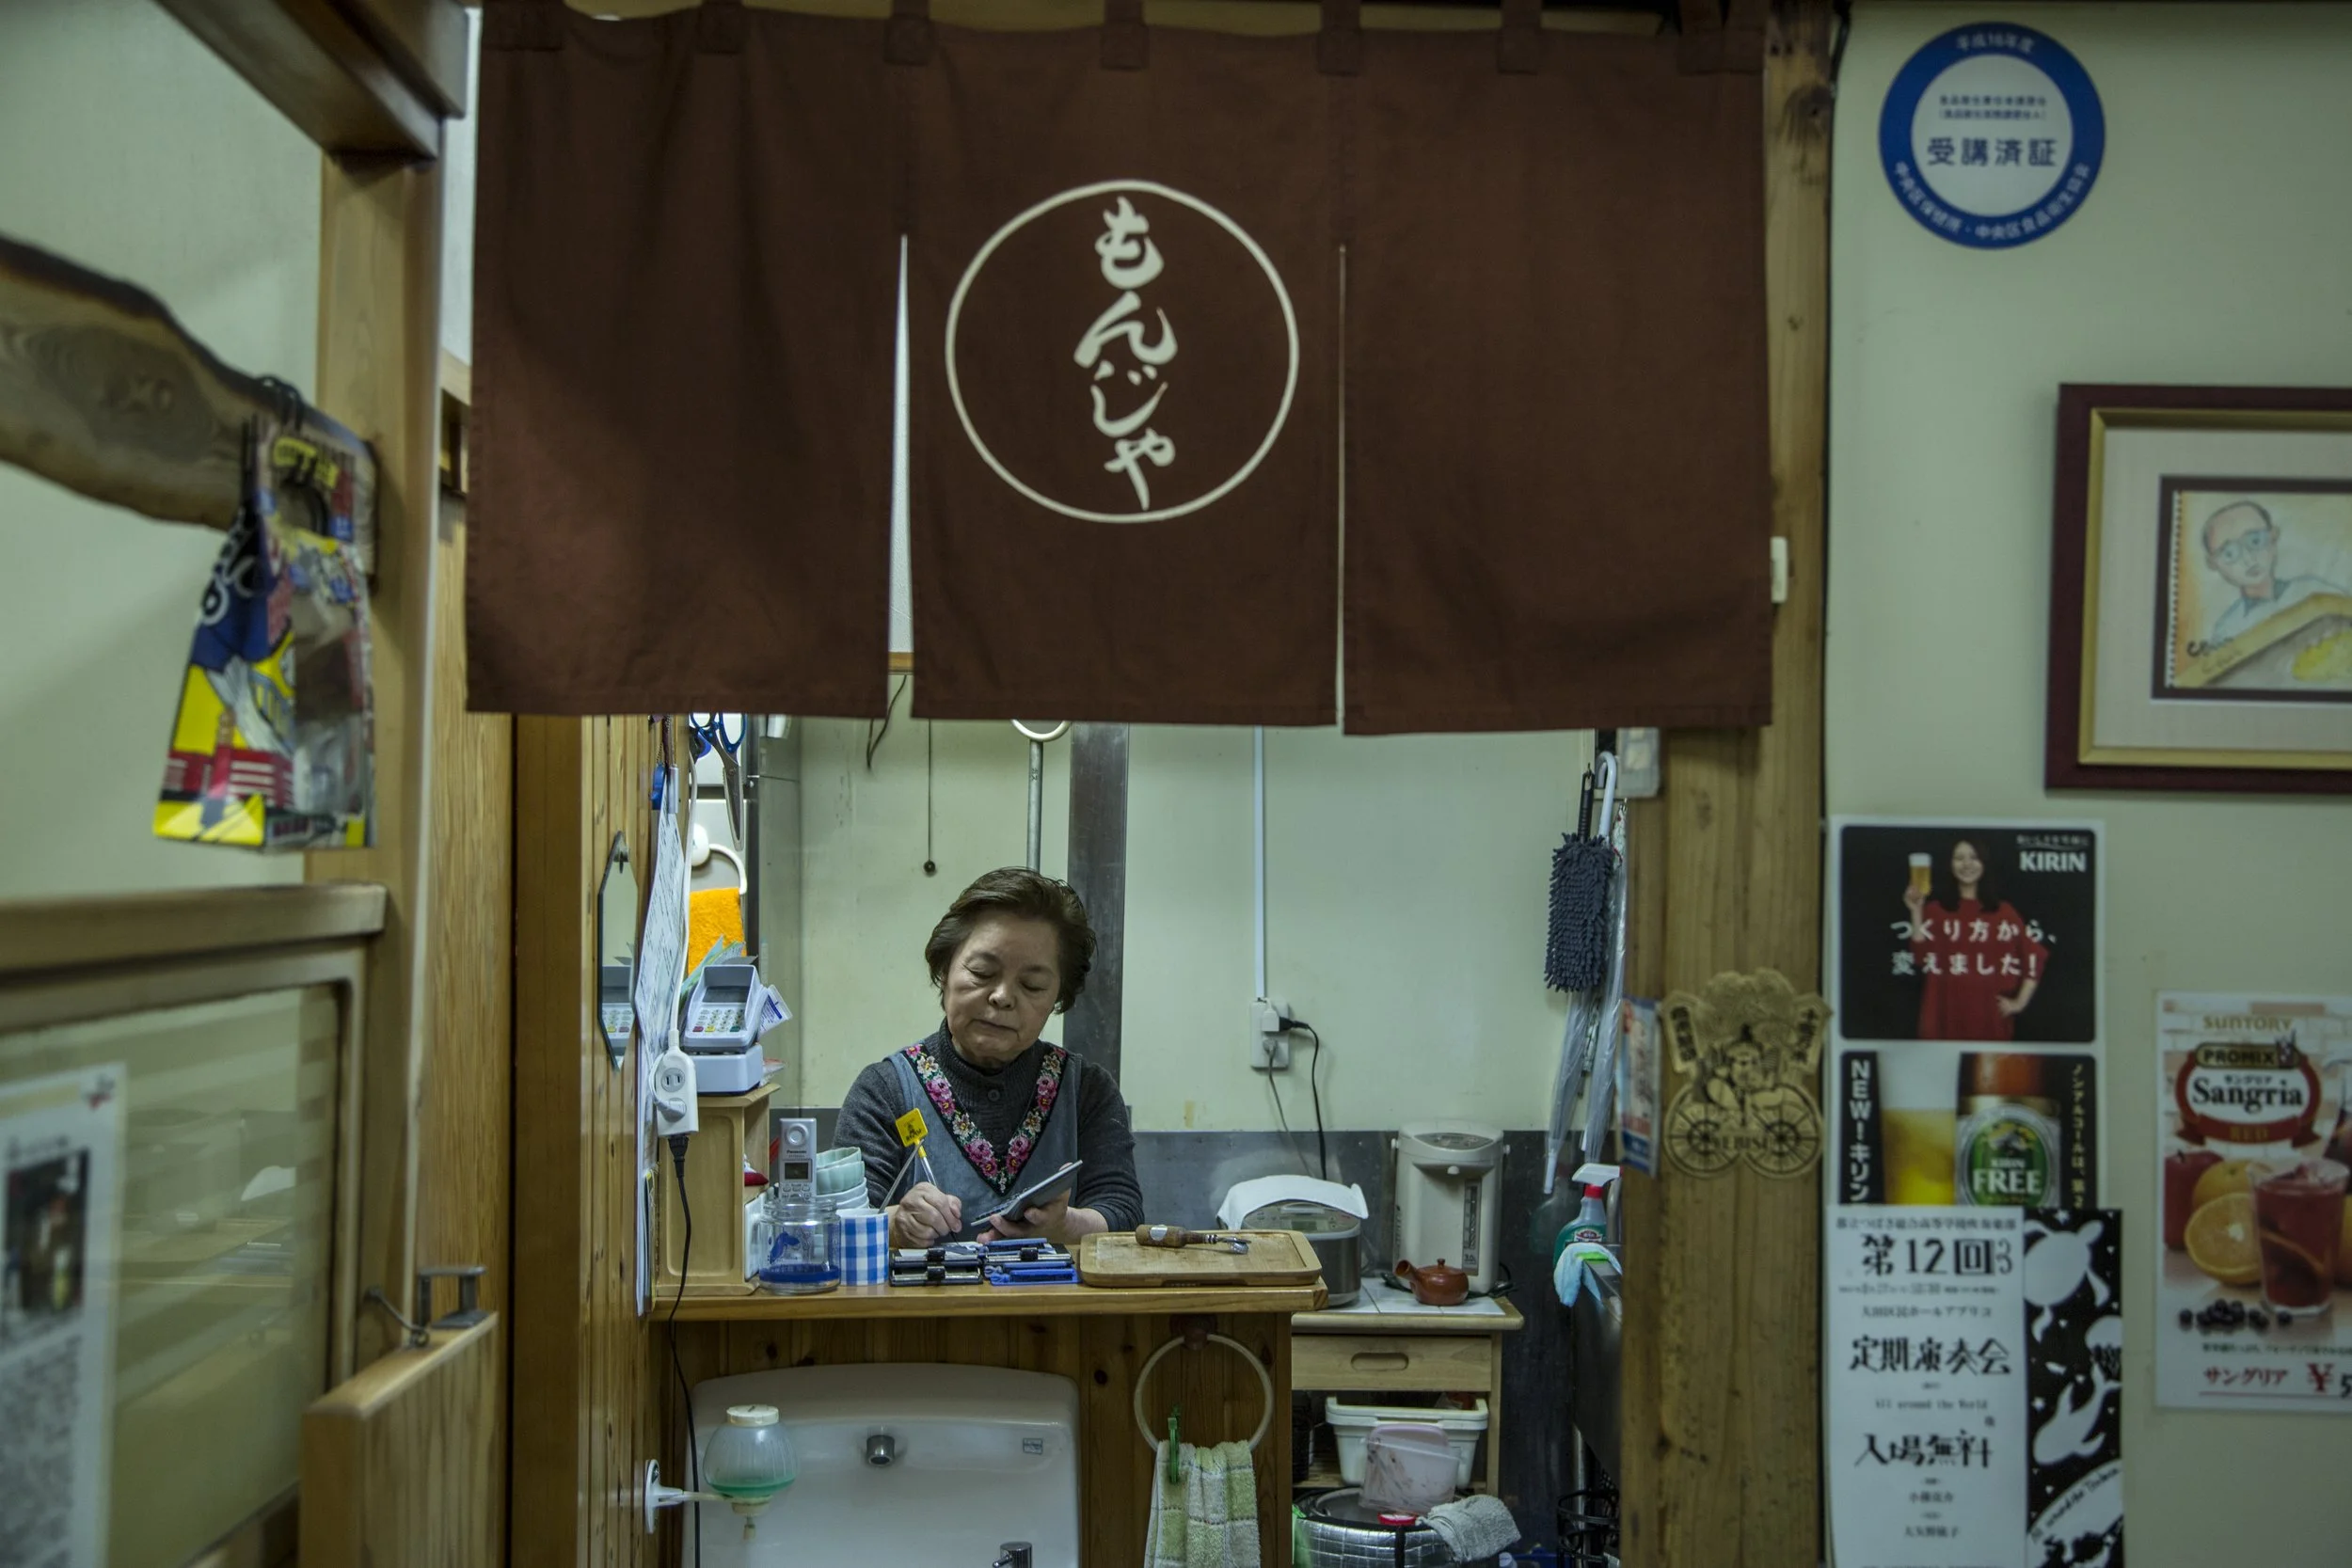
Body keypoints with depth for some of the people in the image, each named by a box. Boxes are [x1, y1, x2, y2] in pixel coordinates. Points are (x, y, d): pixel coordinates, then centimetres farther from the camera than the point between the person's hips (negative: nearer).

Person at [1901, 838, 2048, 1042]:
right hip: (1946, 1014, -1)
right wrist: (1916, 912, -9)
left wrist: (2020, 1001, 2)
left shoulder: (2002, 911, 7)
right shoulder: (1936, 909, 6)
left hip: (1989, 1014, 1)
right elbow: (1922, 958, -5)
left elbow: (2034, 955, 7)